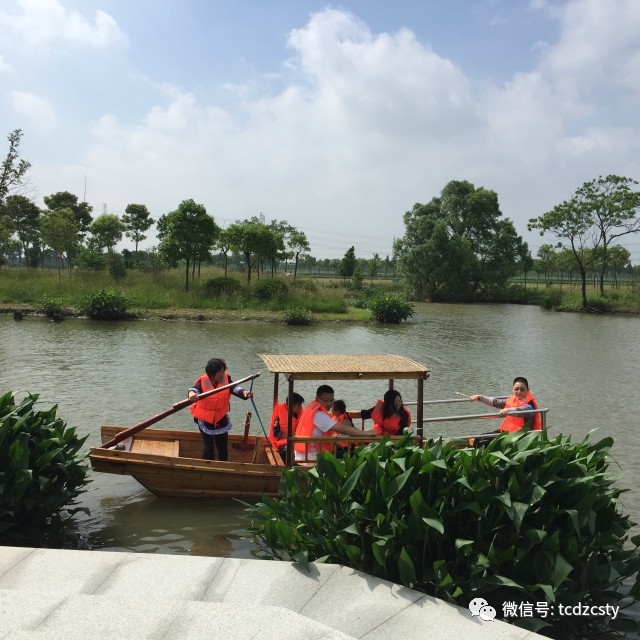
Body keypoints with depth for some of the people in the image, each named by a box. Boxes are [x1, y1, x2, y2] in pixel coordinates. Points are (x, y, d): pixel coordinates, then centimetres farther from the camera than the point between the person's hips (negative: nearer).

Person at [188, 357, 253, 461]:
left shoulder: (226, 378, -13)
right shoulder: (202, 381, -23)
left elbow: (235, 388, -24)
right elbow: (194, 389, -40)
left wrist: (244, 393, -46)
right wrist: (191, 394, -65)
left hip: (221, 418, 4)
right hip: (205, 419, -3)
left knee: (223, 446, 15)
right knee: (208, 448, 4)